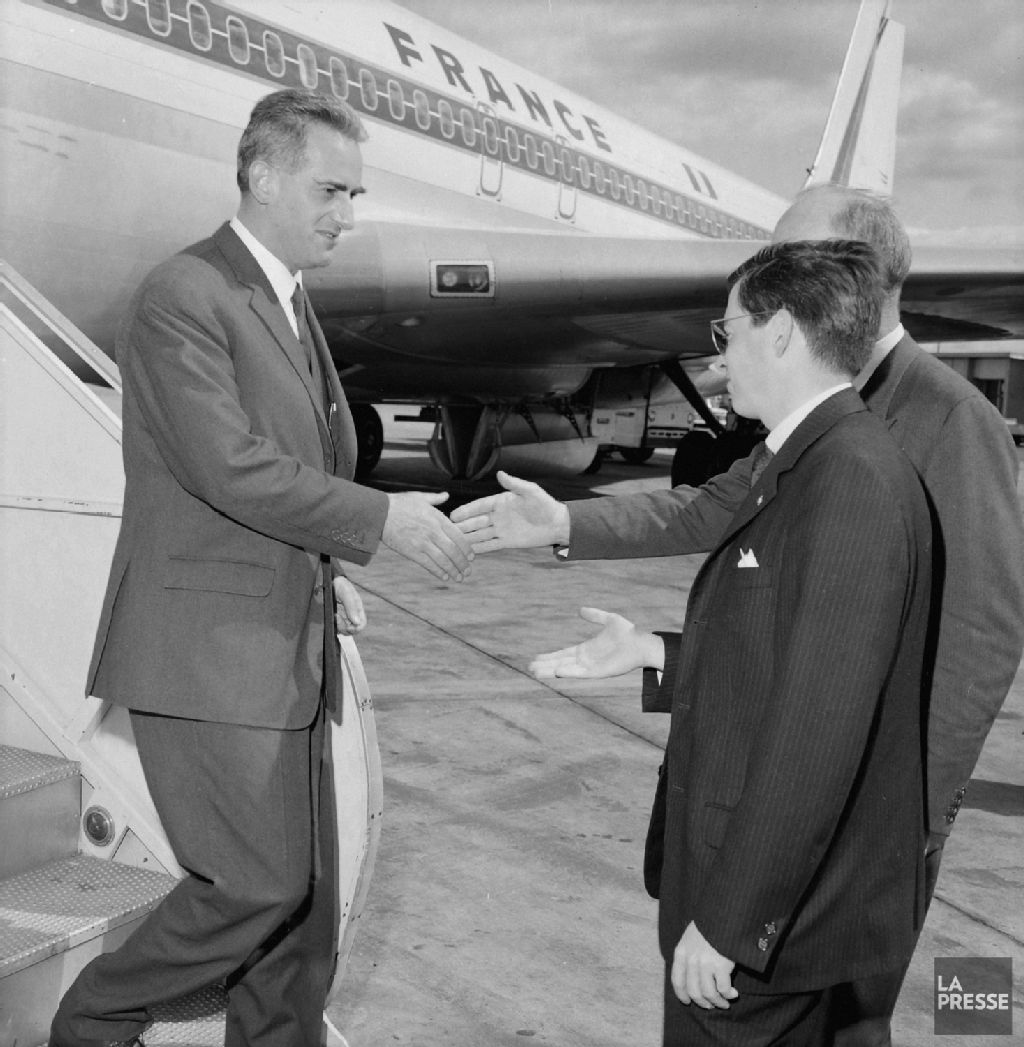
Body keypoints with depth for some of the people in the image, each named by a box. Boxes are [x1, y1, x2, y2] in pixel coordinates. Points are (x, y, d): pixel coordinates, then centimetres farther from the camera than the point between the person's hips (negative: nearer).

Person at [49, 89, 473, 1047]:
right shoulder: (183, 295, -12)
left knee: (307, 896, 12)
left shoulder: (291, 302, 17)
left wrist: (324, 568, 8)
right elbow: (230, 467, -20)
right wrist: (382, 519, -17)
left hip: (288, 646, 9)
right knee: (257, 885, -6)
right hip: (209, 648, -9)